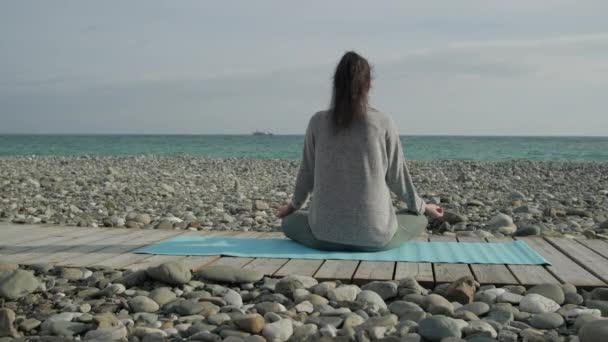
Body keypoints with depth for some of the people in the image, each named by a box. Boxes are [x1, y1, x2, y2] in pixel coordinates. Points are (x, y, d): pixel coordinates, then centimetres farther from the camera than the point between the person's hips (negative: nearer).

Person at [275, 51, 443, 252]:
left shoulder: (318, 122, -2)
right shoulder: (383, 123, -6)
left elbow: (307, 173, 8)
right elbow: (397, 176, 2)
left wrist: (294, 205, 28)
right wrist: (422, 207, 21)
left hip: (326, 233, 1)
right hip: (374, 234, 0)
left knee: (289, 222, 32)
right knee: (418, 220, 29)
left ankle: (331, 240, 9)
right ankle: (373, 242, 11)